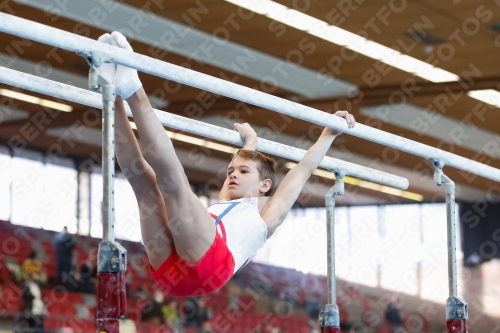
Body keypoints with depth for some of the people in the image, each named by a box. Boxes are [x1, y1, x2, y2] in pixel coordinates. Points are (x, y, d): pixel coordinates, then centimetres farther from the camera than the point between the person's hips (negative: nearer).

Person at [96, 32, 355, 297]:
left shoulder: (267, 212, 30)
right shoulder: (221, 207, 44)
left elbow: (304, 170, 35)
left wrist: (330, 133, 45)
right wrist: (250, 144, 74)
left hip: (206, 264, -6)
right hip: (168, 268, 6)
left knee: (171, 177, -20)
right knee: (143, 178, 1)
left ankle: (134, 91, -23)